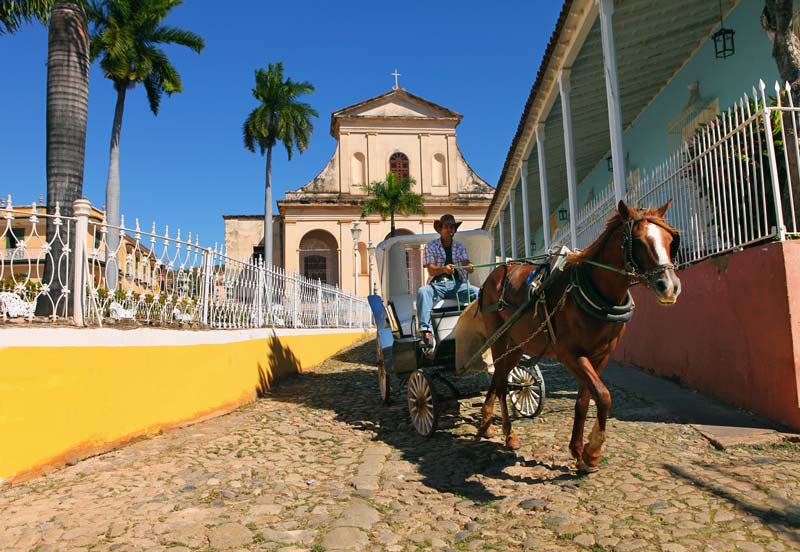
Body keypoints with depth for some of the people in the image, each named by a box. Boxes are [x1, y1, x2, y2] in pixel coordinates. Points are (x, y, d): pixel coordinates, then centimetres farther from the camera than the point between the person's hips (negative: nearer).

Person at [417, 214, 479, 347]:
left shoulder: (460, 246, 17)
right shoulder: (431, 246, 8)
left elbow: (465, 262, 0)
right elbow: (431, 270, -4)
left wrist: (469, 267, -27)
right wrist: (444, 269, -28)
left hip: (457, 284, 2)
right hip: (437, 285, -2)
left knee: (477, 292, -27)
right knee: (422, 291, -34)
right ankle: (426, 329, -43)